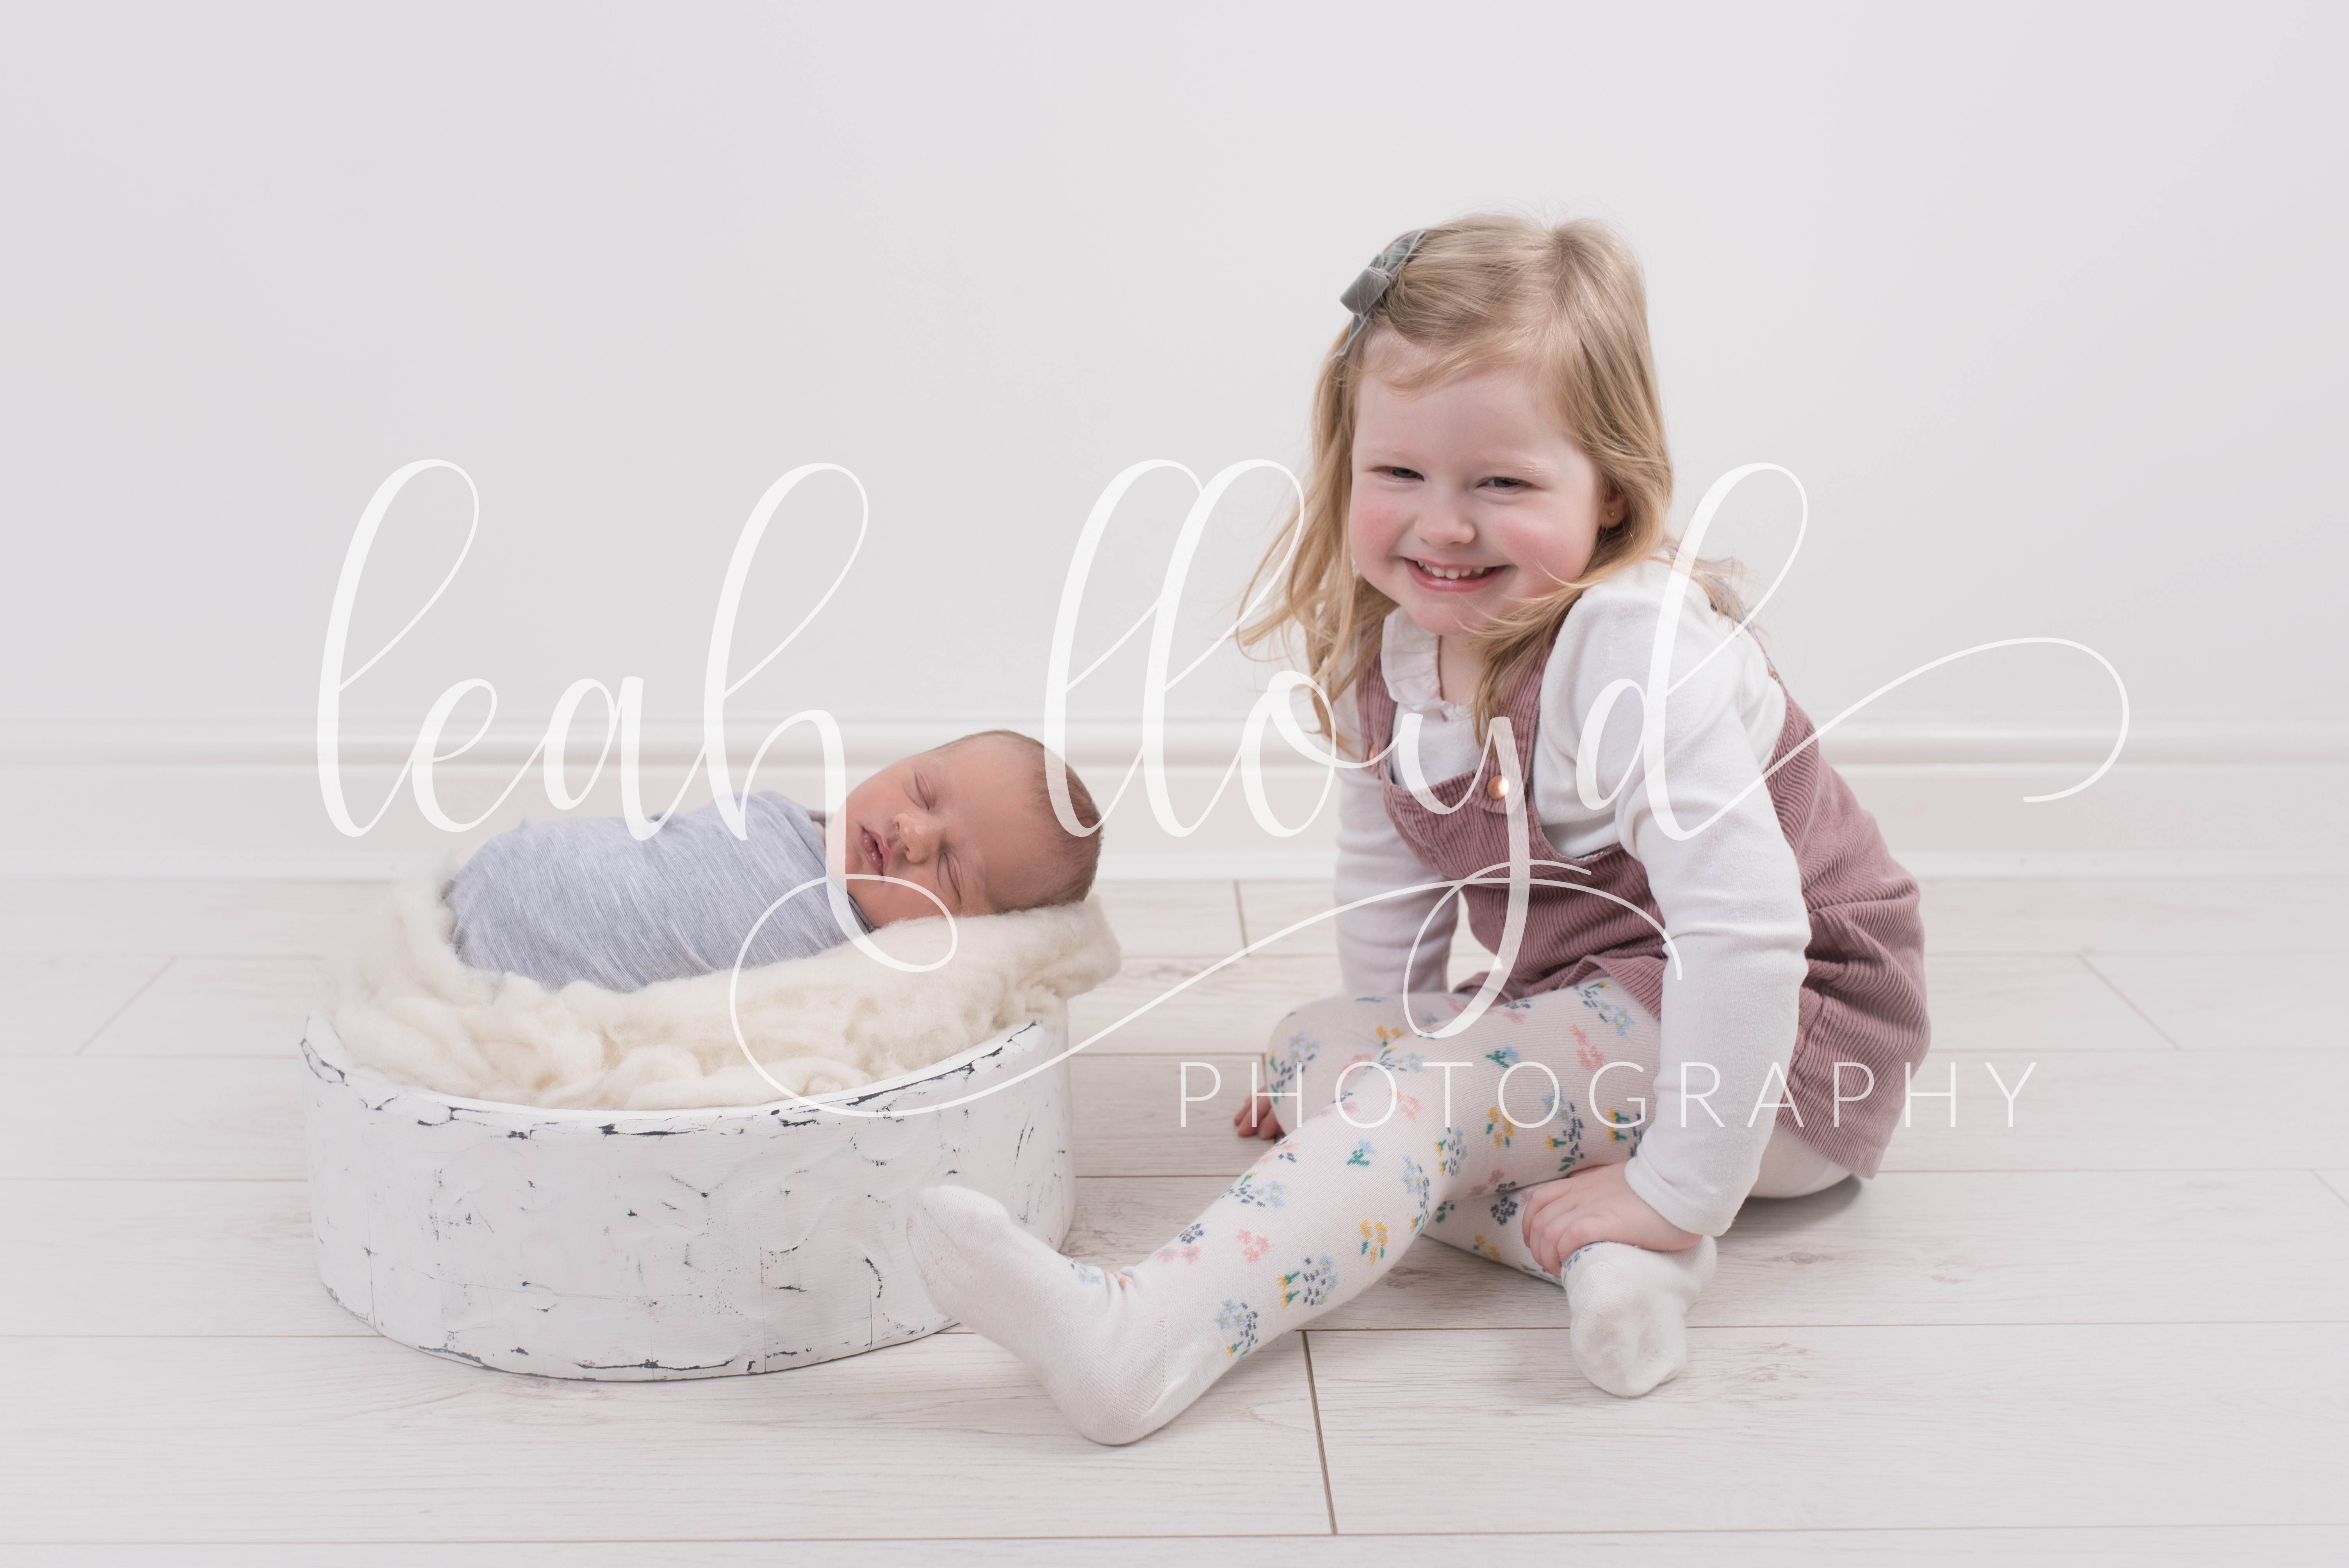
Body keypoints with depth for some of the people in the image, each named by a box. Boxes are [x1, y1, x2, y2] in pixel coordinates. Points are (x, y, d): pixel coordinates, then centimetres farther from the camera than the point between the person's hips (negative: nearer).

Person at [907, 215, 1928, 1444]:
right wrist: (1385, 1051, 6)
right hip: (1599, 1009, 9)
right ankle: (1579, 1238, -21)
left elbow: (1744, 930, -34)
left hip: (1785, 1034, -9)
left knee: (1442, 1092, -27)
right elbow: (1387, 870, 10)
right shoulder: (1388, 643, -3)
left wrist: (1679, 1192, -32)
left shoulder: (1640, 654, -29)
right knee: (1311, 1046, 0)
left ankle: (1139, 1344, -37)